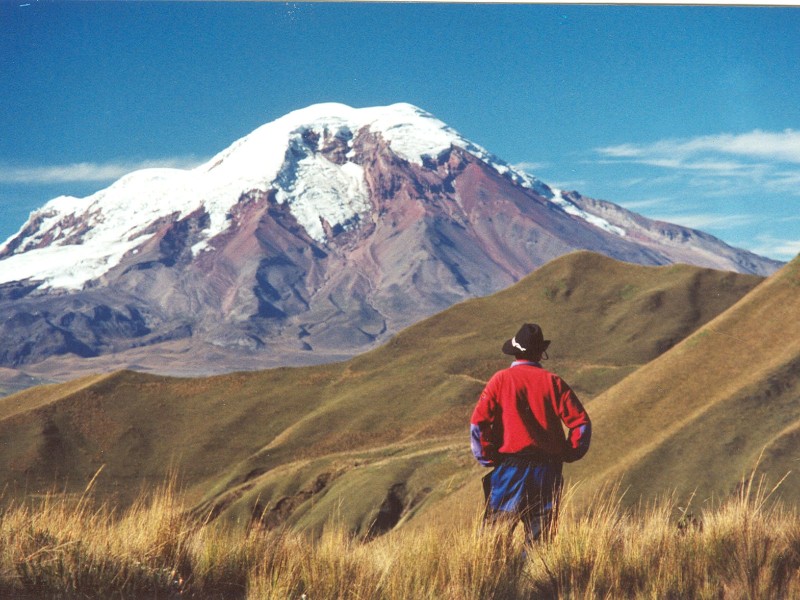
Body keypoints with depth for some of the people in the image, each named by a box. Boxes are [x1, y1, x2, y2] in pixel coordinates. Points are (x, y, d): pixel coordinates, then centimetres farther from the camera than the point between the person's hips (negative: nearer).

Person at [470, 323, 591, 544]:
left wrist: (486, 458, 1)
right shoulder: (553, 382, 2)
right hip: (548, 472, 2)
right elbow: (581, 422, -2)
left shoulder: (501, 379, -2)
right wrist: (568, 454, 10)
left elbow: (478, 422, -9)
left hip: (509, 468, -2)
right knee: (540, 536, 9)